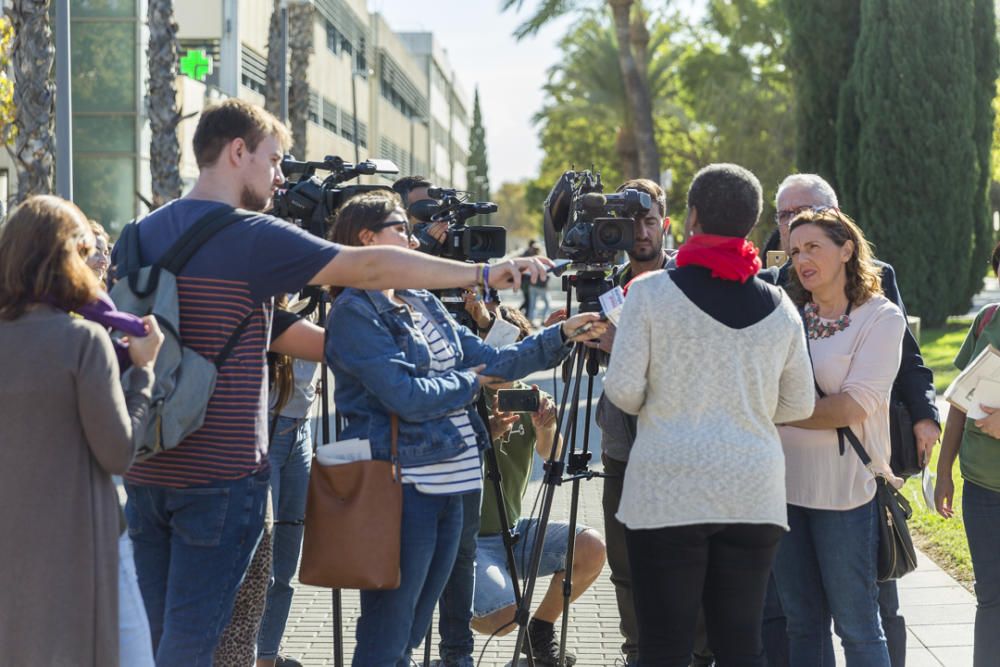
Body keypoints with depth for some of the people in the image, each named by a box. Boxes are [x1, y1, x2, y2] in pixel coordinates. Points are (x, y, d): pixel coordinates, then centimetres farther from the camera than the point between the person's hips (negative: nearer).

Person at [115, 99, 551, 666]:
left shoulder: (141, 235, 10)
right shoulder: (250, 236, -12)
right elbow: (369, 268, -14)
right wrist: (483, 273, -10)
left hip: (145, 469, 7)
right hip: (220, 474, -7)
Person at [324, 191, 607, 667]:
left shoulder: (424, 305, 16)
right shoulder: (355, 312, -10)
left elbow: (491, 361, 14)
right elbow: (405, 396, -18)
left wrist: (562, 335, 5)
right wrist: (468, 383, -1)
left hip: (449, 484, 9)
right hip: (401, 485, -9)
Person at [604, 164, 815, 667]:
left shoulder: (651, 291, -4)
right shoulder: (778, 305, 6)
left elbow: (622, 390, -8)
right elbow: (798, 405, 12)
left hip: (668, 489, -3)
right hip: (754, 493, 3)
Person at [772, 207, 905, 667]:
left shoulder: (881, 318, -5)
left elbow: (851, 407, -14)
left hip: (845, 493, -5)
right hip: (786, 487, 5)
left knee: (856, 626, 0)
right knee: (801, 623, 11)